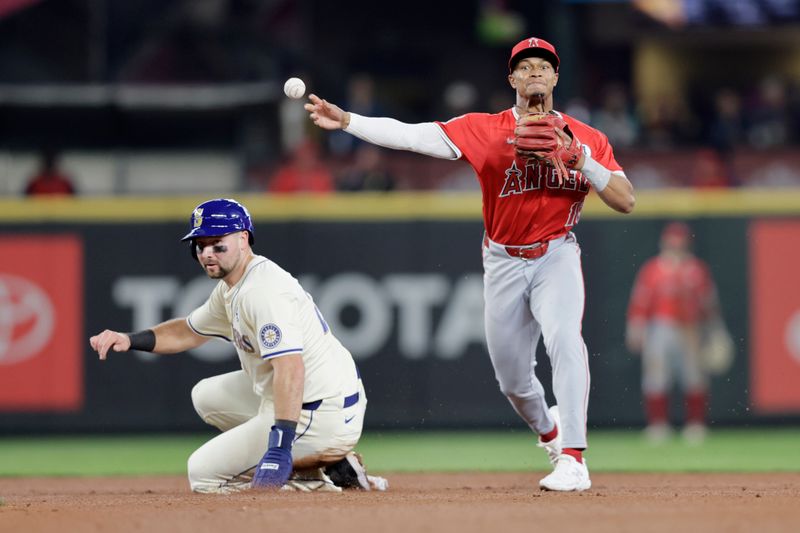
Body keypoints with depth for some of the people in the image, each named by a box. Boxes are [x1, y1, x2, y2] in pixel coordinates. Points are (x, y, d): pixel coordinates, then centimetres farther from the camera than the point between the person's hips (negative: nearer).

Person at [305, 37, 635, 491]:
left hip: (556, 256, -2)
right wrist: (346, 121, -18)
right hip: (504, 262, 2)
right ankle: (548, 430, 42)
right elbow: (410, 135, -8)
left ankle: (573, 461, -28)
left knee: (565, 339, -28)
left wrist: (582, 160, -18)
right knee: (512, 377, 8)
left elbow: (626, 202, -5)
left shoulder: (587, 139, -1)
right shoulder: (485, 129, -1)